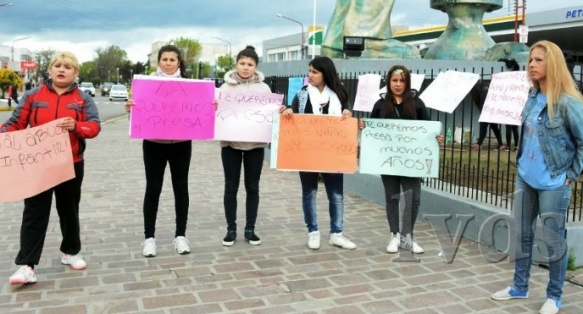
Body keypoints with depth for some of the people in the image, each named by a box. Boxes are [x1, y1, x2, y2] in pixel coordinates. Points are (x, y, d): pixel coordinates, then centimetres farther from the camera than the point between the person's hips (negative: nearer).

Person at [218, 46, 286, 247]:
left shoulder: (263, 88, 5)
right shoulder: (226, 86, 4)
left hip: (255, 143, 1)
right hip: (230, 142, 0)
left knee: (253, 187, 7)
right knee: (231, 187, 5)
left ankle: (250, 229, 19)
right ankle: (231, 229, 17)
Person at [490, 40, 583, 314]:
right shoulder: (533, 98, 5)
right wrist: (522, 163, 13)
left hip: (553, 183, -7)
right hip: (525, 178, 7)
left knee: (553, 240, 5)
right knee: (522, 233, 15)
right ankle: (519, 287, 31)